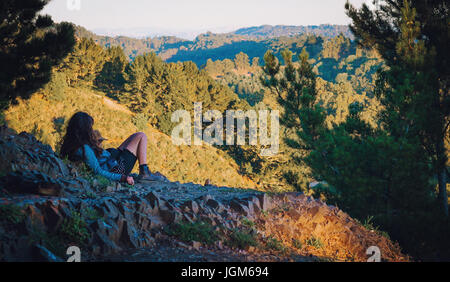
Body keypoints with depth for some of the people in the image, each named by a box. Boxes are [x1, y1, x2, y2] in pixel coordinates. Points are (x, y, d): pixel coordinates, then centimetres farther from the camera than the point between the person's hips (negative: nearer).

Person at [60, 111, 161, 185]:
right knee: (141, 136, 1)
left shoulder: (72, 145, -3)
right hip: (118, 168, -10)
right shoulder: (85, 148, -32)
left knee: (135, 136, 28)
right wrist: (122, 178, -30)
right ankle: (144, 172, 6)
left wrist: (96, 143, 9)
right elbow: (98, 171, -31)